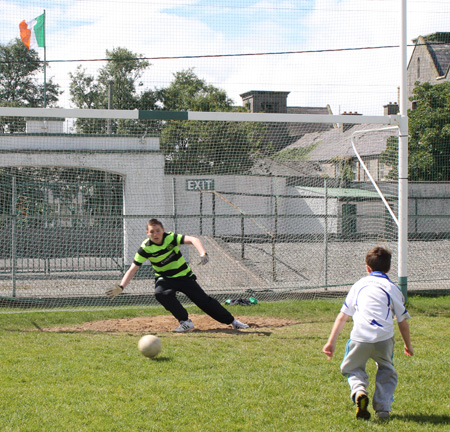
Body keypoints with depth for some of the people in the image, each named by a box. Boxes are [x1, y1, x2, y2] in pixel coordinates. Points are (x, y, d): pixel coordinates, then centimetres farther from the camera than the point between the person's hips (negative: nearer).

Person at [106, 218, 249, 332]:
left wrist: (203, 253, -52)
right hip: (165, 279, 0)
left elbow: (192, 240, -32)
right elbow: (133, 269, -17)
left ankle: (232, 321, 17)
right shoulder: (146, 248, -16)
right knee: (161, 293, -33)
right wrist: (121, 287, -29)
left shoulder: (171, 238, -18)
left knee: (204, 300, -3)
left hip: (184, 276, 0)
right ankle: (186, 322, -18)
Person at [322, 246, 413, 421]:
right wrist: (408, 346, 30)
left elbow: (342, 316, 21)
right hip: (384, 338, 0)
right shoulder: (393, 288, 18)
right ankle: (383, 408, 6)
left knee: (352, 368, 21)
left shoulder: (359, 285, 23)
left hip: (360, 337, 0)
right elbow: (403, 322, 16)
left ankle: (359, 391, -9)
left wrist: (331, 341, 23)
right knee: (386, 371, 23)